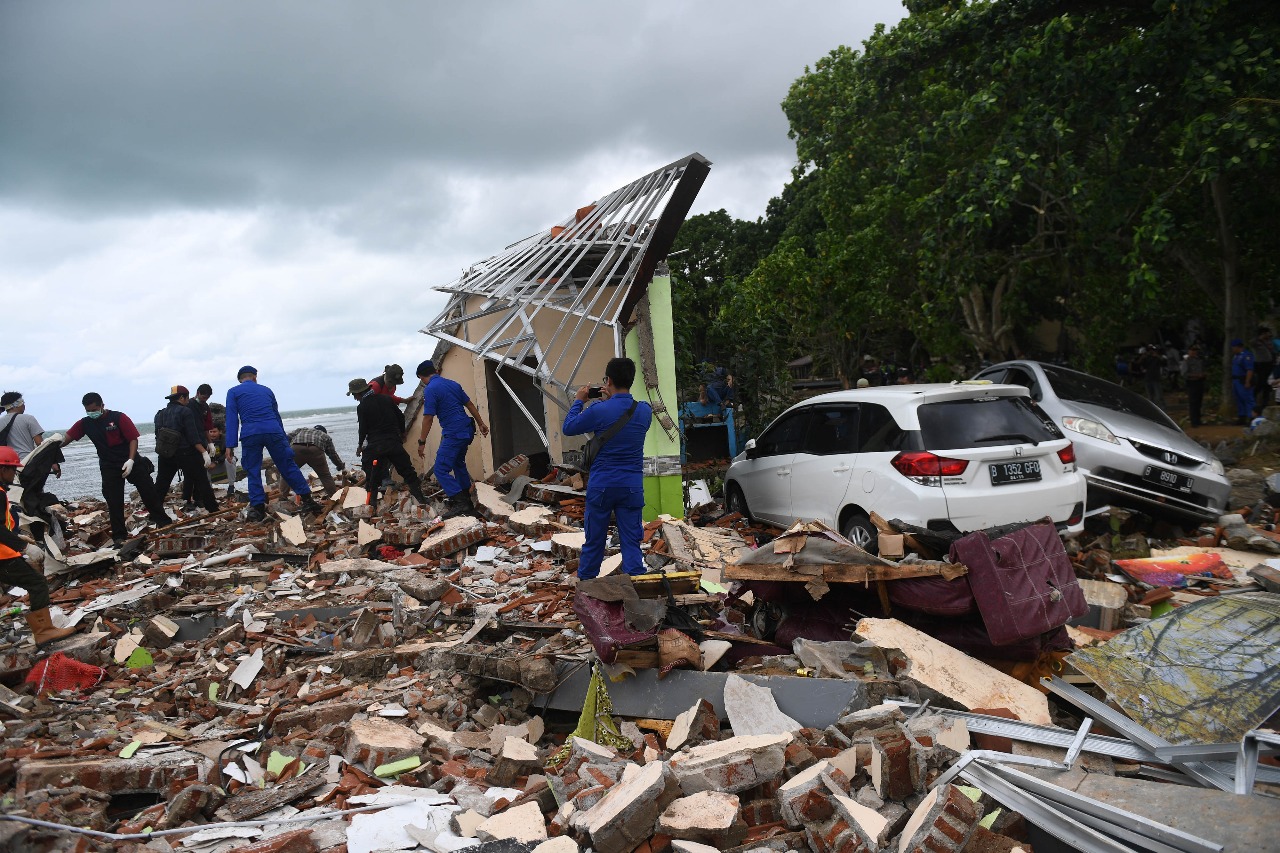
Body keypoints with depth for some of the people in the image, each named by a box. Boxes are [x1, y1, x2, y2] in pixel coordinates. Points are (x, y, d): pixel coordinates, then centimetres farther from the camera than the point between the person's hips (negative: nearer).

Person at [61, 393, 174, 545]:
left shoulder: (119, 418, -10)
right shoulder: (85, 423, 2)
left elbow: (133, 439, -12)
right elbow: (67, 438, -2)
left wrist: (131, 460, -21)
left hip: (131, 462, -3)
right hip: (109, 467, 3)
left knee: (149, 493, 2)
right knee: (114, 502, 0)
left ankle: (164, 522, 17)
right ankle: (119, 536, 8)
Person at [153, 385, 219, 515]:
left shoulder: (160, 414, 11)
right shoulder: (185, 411, -9)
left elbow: (158, 436, 14)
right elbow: (193, 436, -16)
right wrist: (204, 452, -16)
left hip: (165, 454, 6)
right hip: (186, 454, -6)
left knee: (161, 485, 14)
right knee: (202, 483, 0)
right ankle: (214, 510, 1)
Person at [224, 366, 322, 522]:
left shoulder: (233, 392, 14)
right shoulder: (266, 390, 23)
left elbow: (232, 419, 5)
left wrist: (230, 445, 2)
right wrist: (284, 439, 32)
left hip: (250, 434, -2)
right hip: (274, 431, 2)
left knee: (253, 472, 8)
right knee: (288, 466, 6)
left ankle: (258, 508, 5)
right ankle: (307, 500, 4)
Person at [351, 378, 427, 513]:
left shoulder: (362, 407, -6)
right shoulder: (386, 399, 7)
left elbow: (363, 429, -5)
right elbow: (400, 417, 10)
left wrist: (360, 445, 11)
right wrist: (402, 434, 24)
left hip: (375, 446, -3)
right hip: (394, 442, 3)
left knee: (372, 478, 7)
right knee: (409, 473, 7)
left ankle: (372, 507, 5)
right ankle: (422, 501, 4)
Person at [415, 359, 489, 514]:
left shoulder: (430, 390, -10)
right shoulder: (452, 384, 12)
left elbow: (428, 418, -13)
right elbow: (470, 404, 19)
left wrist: (422, 442, -6)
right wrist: (481, 423, 28)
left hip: (453, 434, -9)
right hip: (467, 431, 9)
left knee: (440, 470, -6)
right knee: (459, 463, 26)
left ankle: (460, 503, -13)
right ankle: (467, 500, 34)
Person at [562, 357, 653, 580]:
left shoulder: (599, 411, -13)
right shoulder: (645, 411, -1)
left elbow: (568, 428, 1)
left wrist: (579, 401, 13)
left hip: (601, 485, -2)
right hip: (632, 486, 2)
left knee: (594, 540, 11)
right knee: (631, 542, 5)